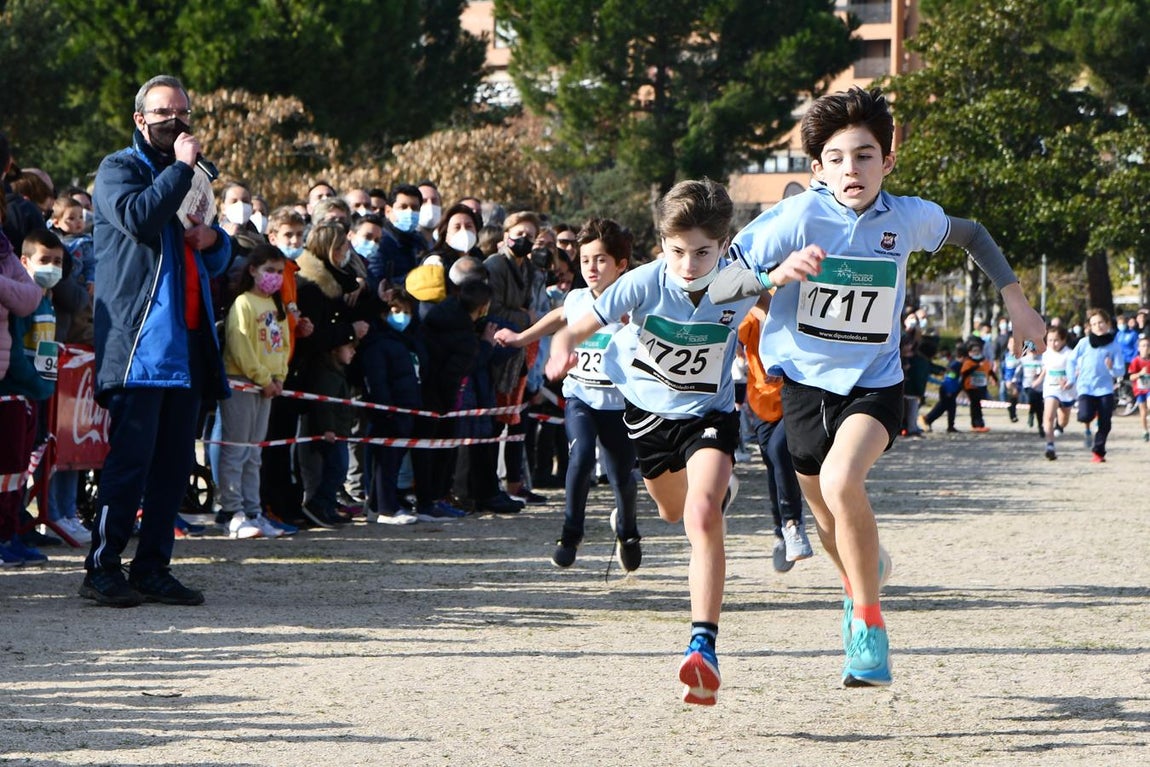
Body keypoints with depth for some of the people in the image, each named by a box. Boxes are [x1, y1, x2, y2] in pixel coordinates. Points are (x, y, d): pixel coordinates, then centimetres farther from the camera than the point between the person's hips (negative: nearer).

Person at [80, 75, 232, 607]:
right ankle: (102, 570, -6)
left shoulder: (192, 176, 24)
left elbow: (219, 260, 28)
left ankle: (153, 569, 10)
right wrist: (181, 168, -12)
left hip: (186, 343, 7)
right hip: (138, 343, -7)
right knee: (130, 458, -10)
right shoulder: (119, 169, 2)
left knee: (175, 462, 5)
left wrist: (213, 240, 5)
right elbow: (137, 216, -20)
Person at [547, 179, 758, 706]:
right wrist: (563, 346, -48)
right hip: (648, 408, 3)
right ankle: (720, 486, 69)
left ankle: (703, 644, -31)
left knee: (702, 516, -28)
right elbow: (583, 324, -26)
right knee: (673, 510, 29)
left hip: (709, 412, -3)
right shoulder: (646, 283, -27)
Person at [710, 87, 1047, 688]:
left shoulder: (908, 217, -11)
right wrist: (776, 274, -36)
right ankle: (861, 576, 56)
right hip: (804, 380, 1)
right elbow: (719, 288, -18)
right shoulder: (798, 218, -17)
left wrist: (1015, 300, 6)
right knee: (831, 524, 18)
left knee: (842, 480, -32)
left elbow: (971, 234, 12)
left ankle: (868, 626, -16)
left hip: (874, 382, -1)